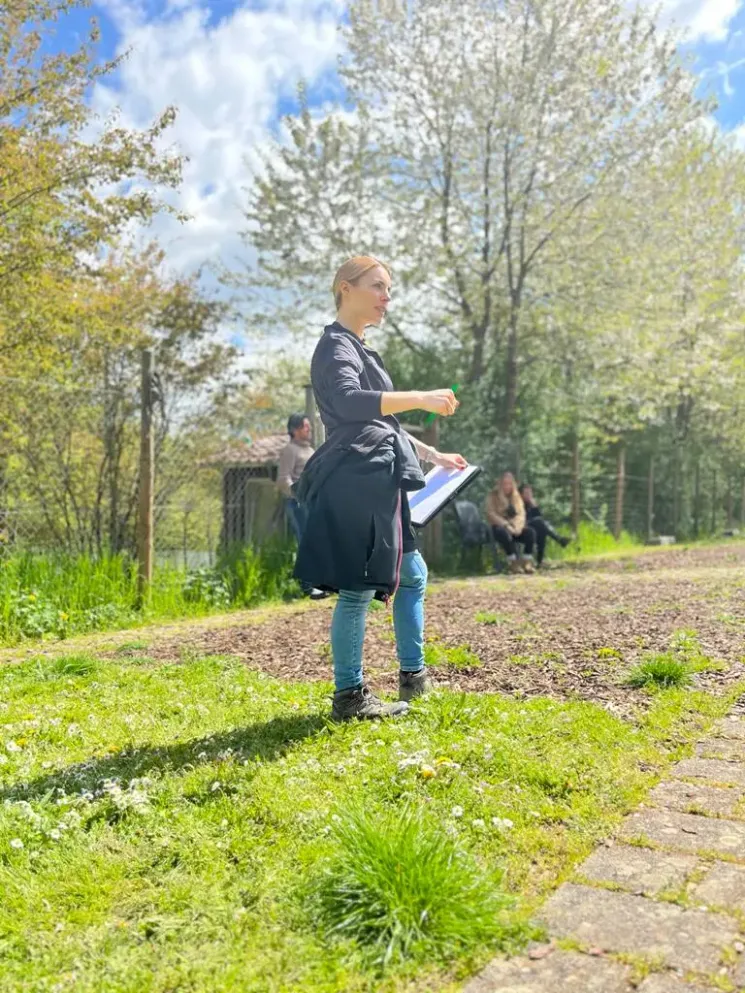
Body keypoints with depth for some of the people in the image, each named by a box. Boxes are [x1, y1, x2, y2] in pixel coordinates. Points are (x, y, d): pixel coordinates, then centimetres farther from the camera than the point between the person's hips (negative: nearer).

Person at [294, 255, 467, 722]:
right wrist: (419, 398, -32)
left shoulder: (361, 349, 24)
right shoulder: (336, 346, -6)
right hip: (355, 481, -11)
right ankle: (349, 695, 4)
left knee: (413, 576, 17)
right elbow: (347, 402, -28)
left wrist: (434, 455, 29)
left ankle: (413, 675, 27)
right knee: (359, 588, -6)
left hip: (378, 483, 11)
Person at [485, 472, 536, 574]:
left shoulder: (516, 496, 16)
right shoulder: (493, 496, 2)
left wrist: (517, 526, -15)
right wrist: (507, 525, -21)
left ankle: (527, 561, -27)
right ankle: (513, 561, -37)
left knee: (530, 532, -26)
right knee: (504, 532, -40)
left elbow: (521, 514, 7)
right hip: (499, 527, -4)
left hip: (515, 528, 4)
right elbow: (491, 515, -9)